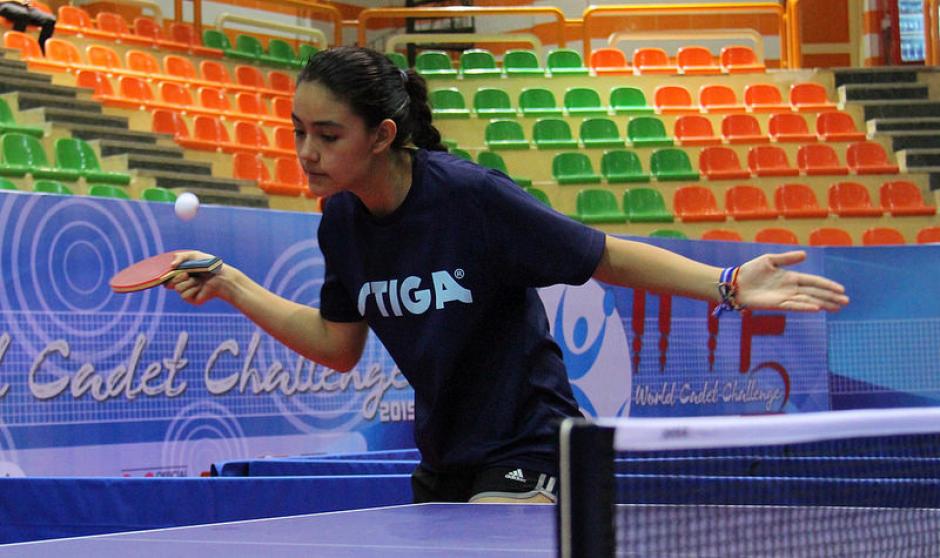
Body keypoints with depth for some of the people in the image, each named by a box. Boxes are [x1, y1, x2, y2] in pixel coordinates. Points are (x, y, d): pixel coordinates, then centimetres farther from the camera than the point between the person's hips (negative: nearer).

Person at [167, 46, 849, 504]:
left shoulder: (473, 196, -22)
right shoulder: (341, 222, -2)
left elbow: (609, 258, -14)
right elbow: (338, 346, 12)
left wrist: (729, 285, -25)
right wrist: (232, 286, 5)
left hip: (525, 461, -7)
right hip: (443, 470, 7)